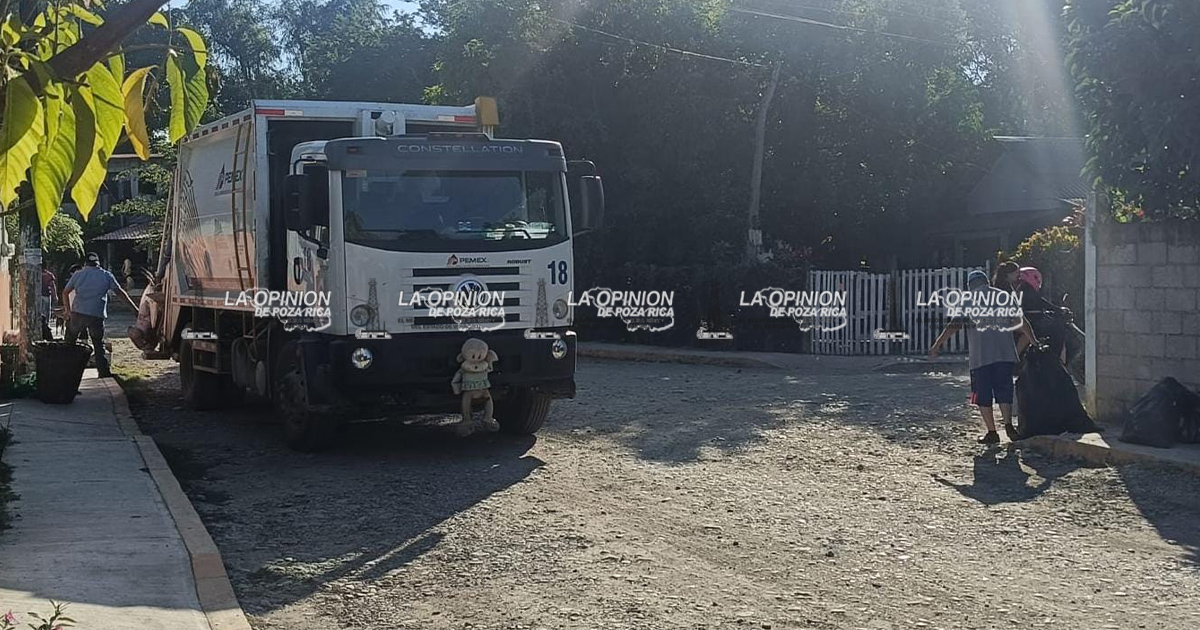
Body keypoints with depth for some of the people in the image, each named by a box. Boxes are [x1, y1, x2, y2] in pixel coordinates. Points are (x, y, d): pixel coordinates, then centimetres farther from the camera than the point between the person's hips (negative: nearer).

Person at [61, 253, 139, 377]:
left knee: (69, 343, 17)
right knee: (99, 346, 6)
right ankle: (104, 373, 0)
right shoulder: (106, 276, 5)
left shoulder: (78, 274, 9)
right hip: (97, 316, -1)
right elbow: (121, 293, 6)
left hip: (77, 314, 1)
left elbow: (65, 292, 16)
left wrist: (67, 309, 28)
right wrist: (135, 309, 9)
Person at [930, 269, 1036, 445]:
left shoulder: (967, 300, 5)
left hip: (980, 356, -2)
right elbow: (1020, 322, 9)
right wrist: (1034, 342, 17)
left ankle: (992, 432, 3)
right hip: (1005, 353, 2)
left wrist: (937, 344, 7)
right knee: (1004, 391, 10)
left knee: (983, 395, 5)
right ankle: (1008, 423, -9)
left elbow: (954, 325, 1)